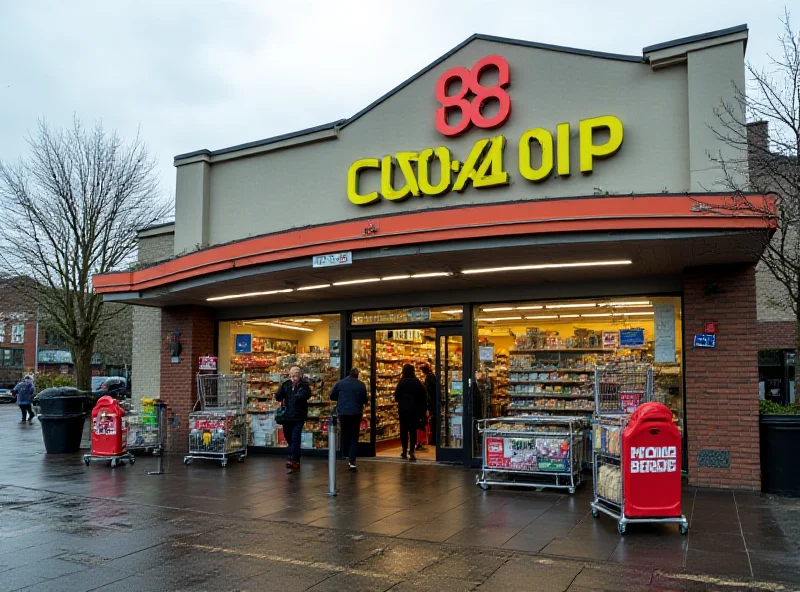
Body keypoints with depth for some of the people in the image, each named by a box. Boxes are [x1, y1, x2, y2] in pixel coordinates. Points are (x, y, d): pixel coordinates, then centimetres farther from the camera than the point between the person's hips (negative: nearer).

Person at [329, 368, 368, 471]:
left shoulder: (340, 383, -1)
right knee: (354, 437, 4)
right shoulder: (361, 385, -2)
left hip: (343, 413, 1)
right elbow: (365, 400, 4)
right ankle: (352, 461, -6)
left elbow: (332, 396, 6)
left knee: (345, 435, 16)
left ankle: (348, 458, 21)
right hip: (356, 413, -1)